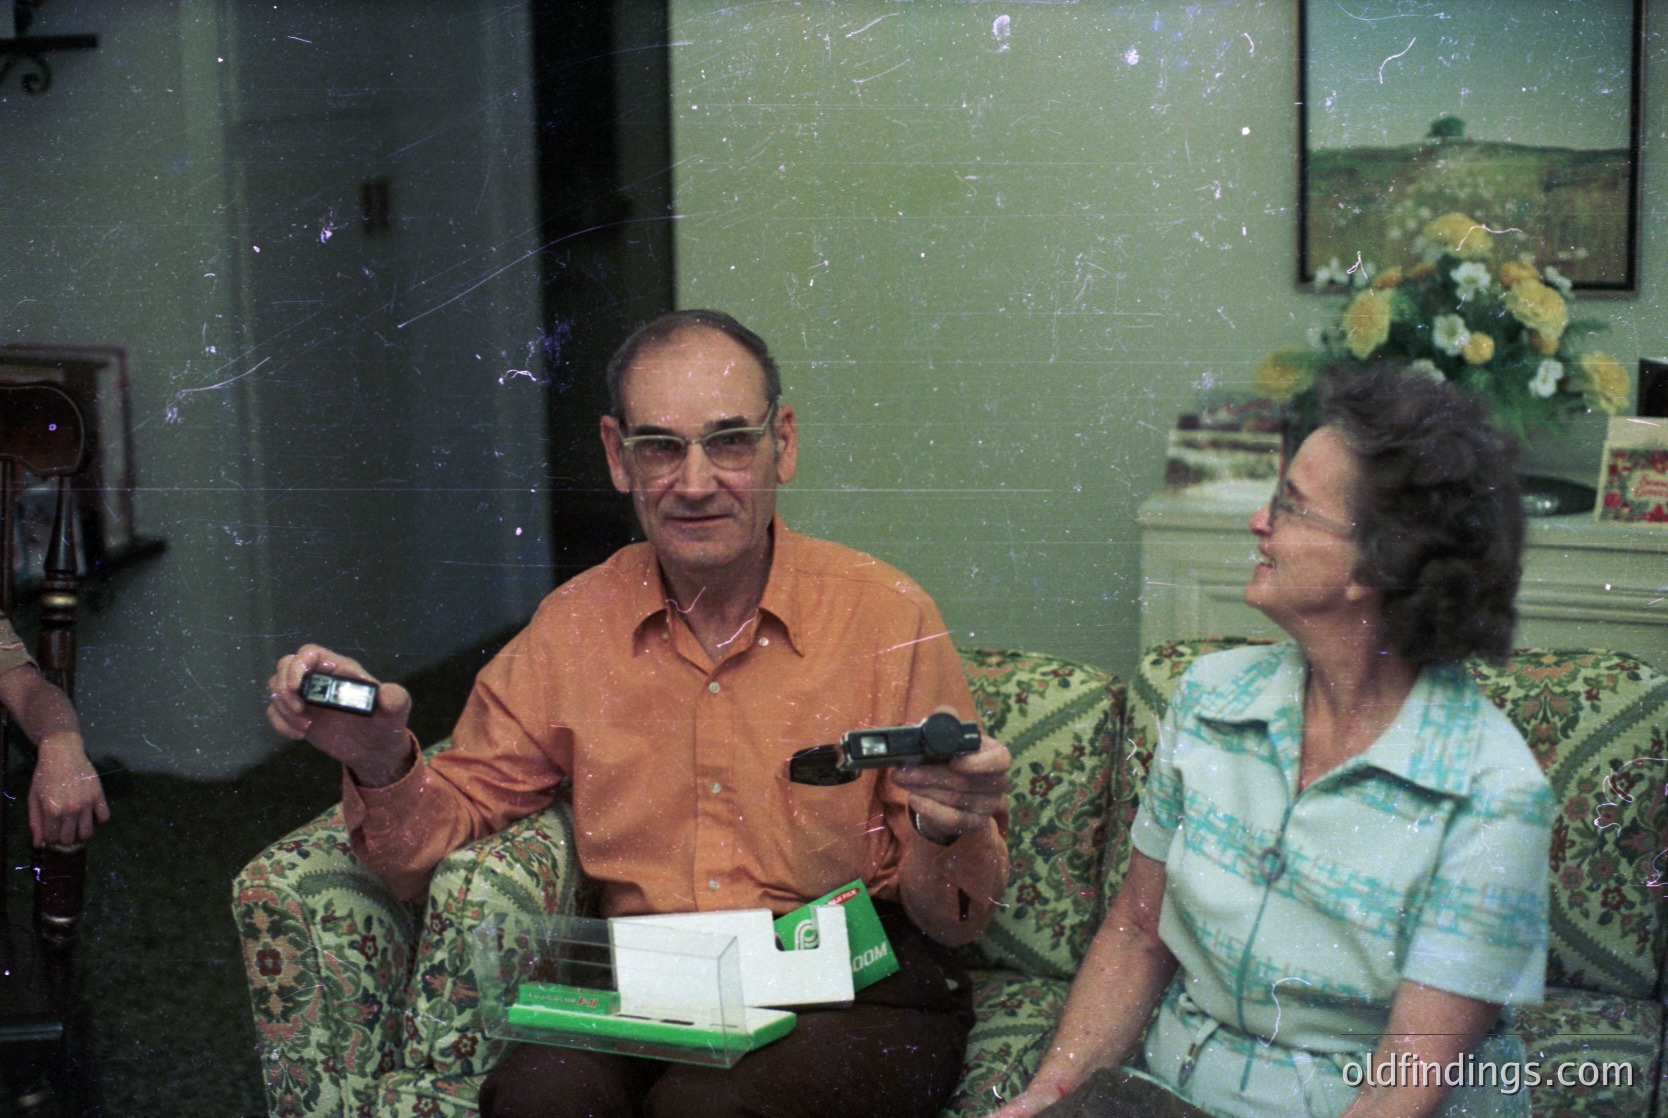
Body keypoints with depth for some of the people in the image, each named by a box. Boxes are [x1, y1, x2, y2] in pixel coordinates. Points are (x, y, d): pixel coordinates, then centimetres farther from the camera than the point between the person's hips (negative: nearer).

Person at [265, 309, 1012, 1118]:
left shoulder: (888, 616, -3)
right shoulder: (574, 625, 7)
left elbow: (951, 923, 0)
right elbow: (446, 826, 12)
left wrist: (947, 833, -22)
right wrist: (384, 763, -9)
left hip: (854, 988, -2)